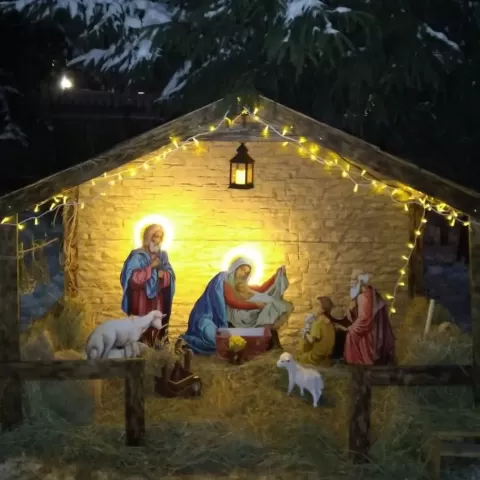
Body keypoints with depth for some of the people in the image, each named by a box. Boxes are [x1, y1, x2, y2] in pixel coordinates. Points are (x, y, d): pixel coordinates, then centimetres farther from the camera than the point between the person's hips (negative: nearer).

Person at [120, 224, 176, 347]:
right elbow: (132, 278, -18)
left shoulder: (162, 255, 11)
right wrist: (151, 267, -18)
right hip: (141, 301, -5)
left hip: (158, 301, 5)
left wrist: (163, 274, -13)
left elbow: (170, 277, 9)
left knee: (157, 328, 6)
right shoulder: (137, 256, -7)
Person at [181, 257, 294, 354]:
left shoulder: (238, 285, 17)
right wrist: (256, 305, -19)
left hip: (223, 320, 9)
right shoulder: (223, 279, -10)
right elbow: (233, 302, -20)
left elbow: (261, 289, 18)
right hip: (209, 319, -9)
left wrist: (276, 276, 8)